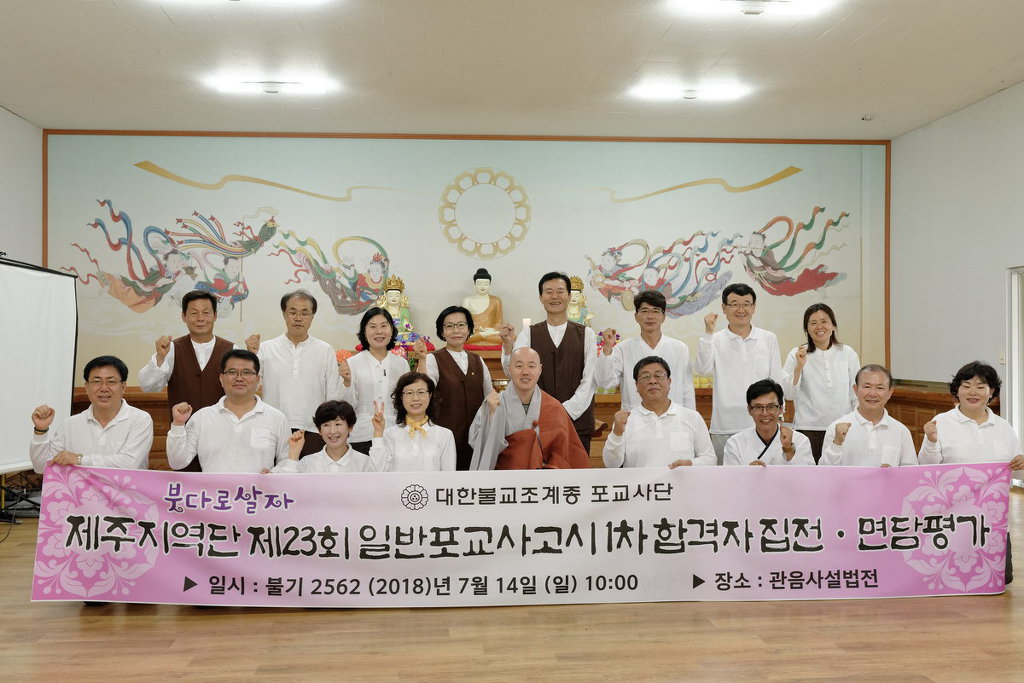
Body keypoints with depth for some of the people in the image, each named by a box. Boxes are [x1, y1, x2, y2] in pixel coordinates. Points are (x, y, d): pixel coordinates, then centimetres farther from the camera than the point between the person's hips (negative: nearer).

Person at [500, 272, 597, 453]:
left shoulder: (585, 334, 5)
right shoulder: (528, 334, 7)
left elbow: (589, 381, 0)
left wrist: (566, 411, -8)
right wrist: (507, 344, -18)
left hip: (577, 420, 0)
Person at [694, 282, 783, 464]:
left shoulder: (769, 339, 7)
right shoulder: (715, 340, 2)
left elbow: (776, 380, 10)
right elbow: (702, 369, -14)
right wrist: (708, 333, -17)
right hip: (724, 427, -1)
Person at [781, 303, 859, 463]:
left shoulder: (848, 354, 5)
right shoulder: (797, 355, -1)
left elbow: (857, 395, 11)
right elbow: (788, 394, -6)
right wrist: (799, 367, -17)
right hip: (808, 428, -1)